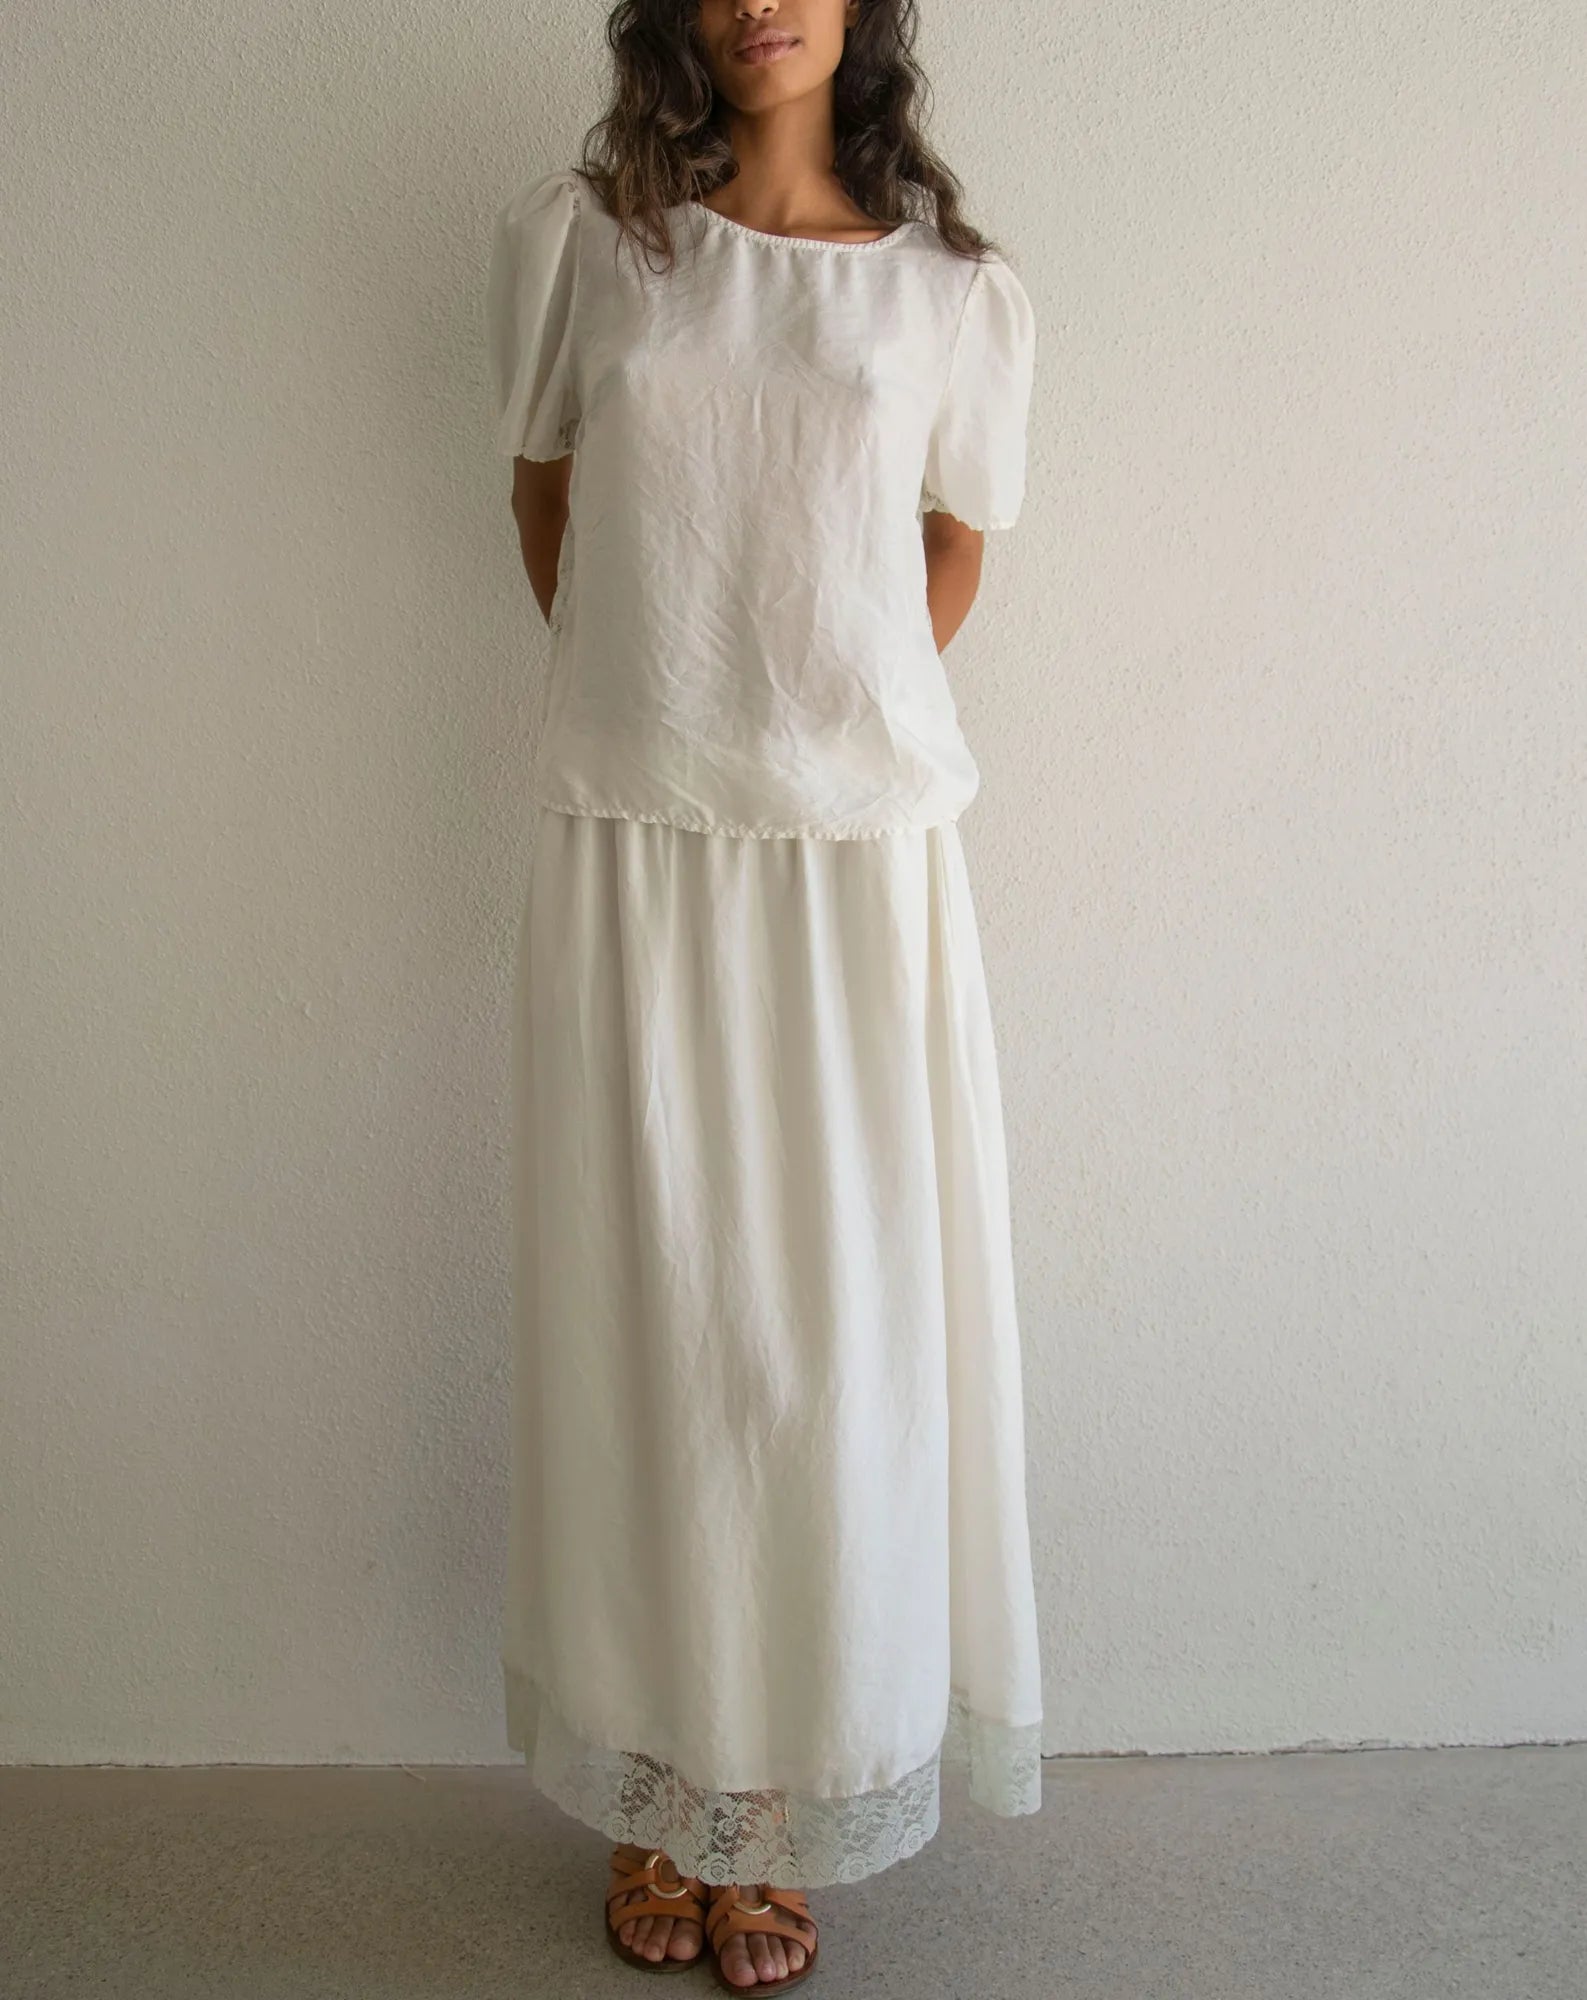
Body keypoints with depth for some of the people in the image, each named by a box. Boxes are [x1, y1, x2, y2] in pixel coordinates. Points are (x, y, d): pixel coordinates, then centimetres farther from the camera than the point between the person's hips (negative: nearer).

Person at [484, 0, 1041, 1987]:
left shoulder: (961, 293, 5)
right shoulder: (576, 234, 5)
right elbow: (547, 502, 14)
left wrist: (830, 733, 11)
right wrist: (665, 714, 12)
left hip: (859, 871, 0)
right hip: (628, 866, 0)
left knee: (837, 1332, 5)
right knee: (640, 1320, 7)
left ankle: (782, 1809, 25)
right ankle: (654, 1801, 26)